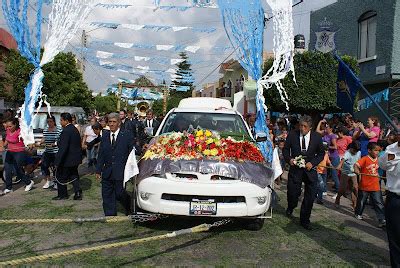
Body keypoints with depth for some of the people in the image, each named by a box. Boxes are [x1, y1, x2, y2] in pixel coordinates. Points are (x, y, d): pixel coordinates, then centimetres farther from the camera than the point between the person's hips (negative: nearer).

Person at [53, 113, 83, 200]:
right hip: (75, 159, 8)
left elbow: (63, 148, -25)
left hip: (67, 159, -8)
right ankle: (78, 193, 13)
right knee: (73, 176, 17)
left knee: (60, 176, 10)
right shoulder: (75, 129, 7)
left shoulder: (66, 131, -21)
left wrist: (57, 161, -22)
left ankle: (62, 194, 22)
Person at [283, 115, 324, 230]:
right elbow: (286, 149, 6)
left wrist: (312, 163, -10)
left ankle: (305, 220, 22)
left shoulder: (317, 137, -1)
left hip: (310, 169, 1)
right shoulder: (292, 134, -3)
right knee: (293, 192, -4)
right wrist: (289, 159, -13)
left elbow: (321, 153, 6)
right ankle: (290, 207, 34)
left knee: (310, 197, 3)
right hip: (295, 168, -1)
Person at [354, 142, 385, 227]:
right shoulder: (365, 159, -15)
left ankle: (382, 220, 4)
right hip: (364, 186, -4)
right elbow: (356, 165, -29)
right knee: (361, 201, 15)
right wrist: (356, 170, -48)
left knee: (379, 203, 1)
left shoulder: (378, 160, 3)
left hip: (375, 187, 4)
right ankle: (358, 213, 37)